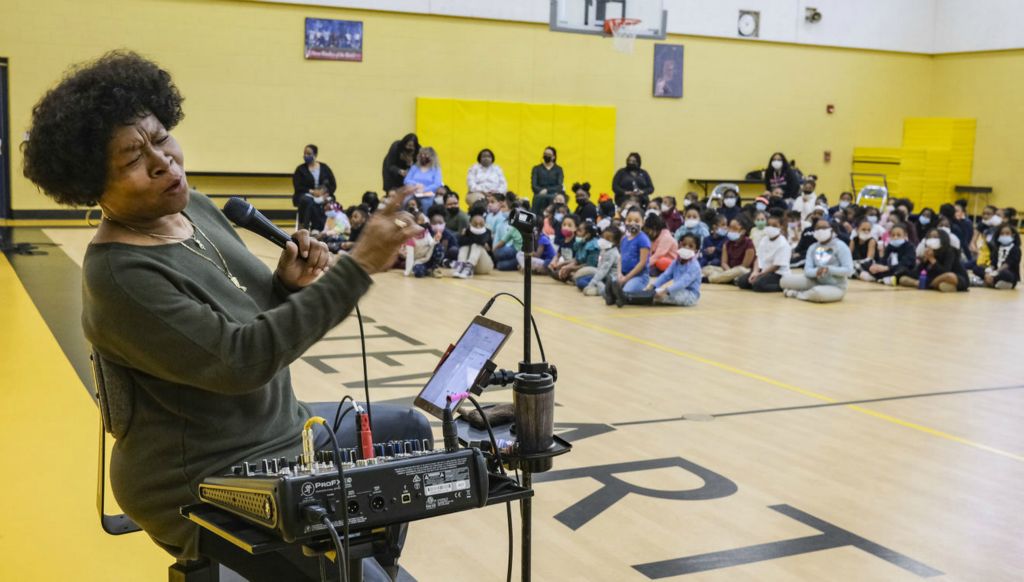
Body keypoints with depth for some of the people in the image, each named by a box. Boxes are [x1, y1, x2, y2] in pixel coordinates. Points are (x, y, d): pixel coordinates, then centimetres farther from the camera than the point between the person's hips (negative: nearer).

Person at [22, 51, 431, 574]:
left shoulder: (195, 208, 1)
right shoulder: (119, 275, -26)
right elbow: (241, 360, -32)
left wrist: (289, 286, -12)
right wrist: (358, 266, -33)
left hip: (281, 429, 9)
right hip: (205, 488, -9)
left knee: (407, 430, 20)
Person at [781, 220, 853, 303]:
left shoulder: (840, 246, -11)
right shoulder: (813, 247, 5)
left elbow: (848, 270, -16)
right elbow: (807, 270, -4)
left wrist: (829, 269, -28)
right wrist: (816, 271, -28)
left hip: (835, 288, -5)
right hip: (817, 282, 5)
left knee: (818, 292, -40)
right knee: (786, 280, -9)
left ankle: (796, 294, -11)